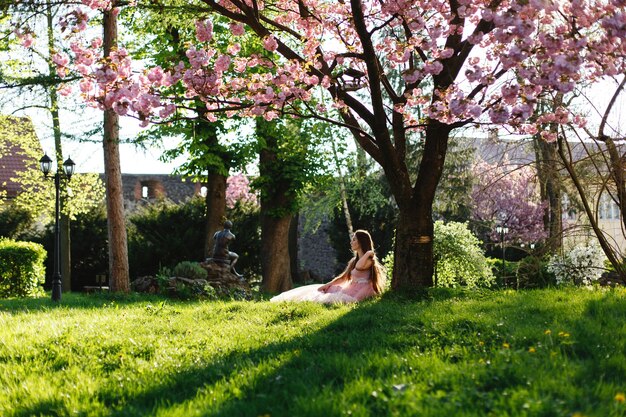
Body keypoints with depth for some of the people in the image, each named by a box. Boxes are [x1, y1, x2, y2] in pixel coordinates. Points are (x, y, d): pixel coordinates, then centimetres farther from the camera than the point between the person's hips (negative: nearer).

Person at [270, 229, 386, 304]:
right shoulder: (353, 261, 20)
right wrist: (328, 285, 5)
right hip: (350, 289, 9)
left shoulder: (369, 260, -8)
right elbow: (343, 278, 19)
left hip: (359, 293, -8)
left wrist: (368, 253, -18)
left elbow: (359, 267, -32)